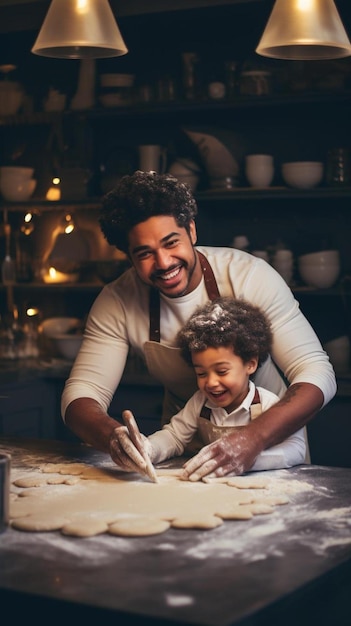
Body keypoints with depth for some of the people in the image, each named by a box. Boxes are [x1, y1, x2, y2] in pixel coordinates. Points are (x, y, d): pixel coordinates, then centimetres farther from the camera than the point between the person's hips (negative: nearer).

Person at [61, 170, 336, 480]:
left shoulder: (250, 275, -20)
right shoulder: (117, 303, -13)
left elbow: (317, 373, -23)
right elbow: (81, 395, -14)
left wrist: (255, 438, -41)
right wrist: (113, 436, -38)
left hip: (270, 437, -2)